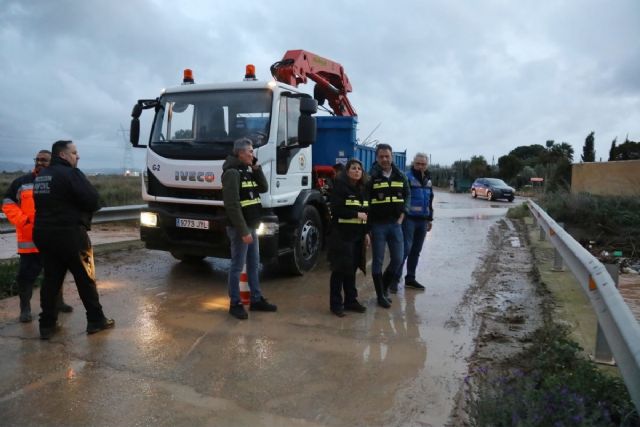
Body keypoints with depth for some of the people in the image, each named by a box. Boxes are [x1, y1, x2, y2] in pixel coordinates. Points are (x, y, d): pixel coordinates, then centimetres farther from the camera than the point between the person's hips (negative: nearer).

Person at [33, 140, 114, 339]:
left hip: (43, 233, 8)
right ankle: (96, 320, 10)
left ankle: (47, 325, 14)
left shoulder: (41, 176, 13)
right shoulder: (70, 173, -13)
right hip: (69, 234, -8)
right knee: (86, 278, 3)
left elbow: (43, 203, 18)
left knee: (51, 279, 12)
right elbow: (93, 200, -17)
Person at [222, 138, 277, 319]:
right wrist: (243, 231, -23)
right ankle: (235, 304, 11)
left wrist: (257, 168, 1)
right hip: (240, 228, -9)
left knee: (253, 264, 15)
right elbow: (232, 205, -21)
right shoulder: (232, 172, -15)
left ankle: (256, 300, 25)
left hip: (251, 226, 9)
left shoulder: (248, 171, 14)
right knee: (237, 267, 0)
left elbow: (264, 188, 12)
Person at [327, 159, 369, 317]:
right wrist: (356, 214, -18)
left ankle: (351, 300, 23)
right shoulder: (340, 187, -8)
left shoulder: (363, 190, 15)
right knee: (340, 269, -3)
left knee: (352, 268, 13)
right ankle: (336, 304, 5)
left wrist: (366, 232, 14)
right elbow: (336, 210, -18)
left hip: (357, 235, 7)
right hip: (342, 235, -7)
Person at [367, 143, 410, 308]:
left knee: (398, 259, 7)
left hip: (395, 223, 4)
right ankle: (381, 295, 16)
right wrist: (367, 226, -13)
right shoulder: (371, 177, -8)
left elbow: (407, 195, 17)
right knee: (377, 260, 3)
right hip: (377, 225, -4)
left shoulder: (400, 176, 7)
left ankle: (385, 286, 30)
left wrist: (402, 214, 4)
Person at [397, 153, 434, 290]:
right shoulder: (407, 177, -9)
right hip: (409, 219, -7)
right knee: (406, 248, -10)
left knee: (416, 251, 10)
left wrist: (430, 219, 21)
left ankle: (410, 278, 19)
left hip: (422, 220, 7)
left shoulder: (428, 180, 15)